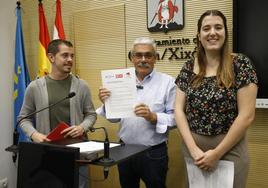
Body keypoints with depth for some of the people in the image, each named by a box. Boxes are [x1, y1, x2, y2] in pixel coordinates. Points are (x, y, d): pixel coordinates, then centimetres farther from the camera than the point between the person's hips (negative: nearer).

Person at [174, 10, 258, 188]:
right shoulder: (189, 67, 2)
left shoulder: (241, 64, -8)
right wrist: (193, 149, -11)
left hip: (229, 149, -3)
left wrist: (217, 153, -12)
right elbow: (179, 109, 0)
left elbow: (247, 115, -12)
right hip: (191, 147, 3)